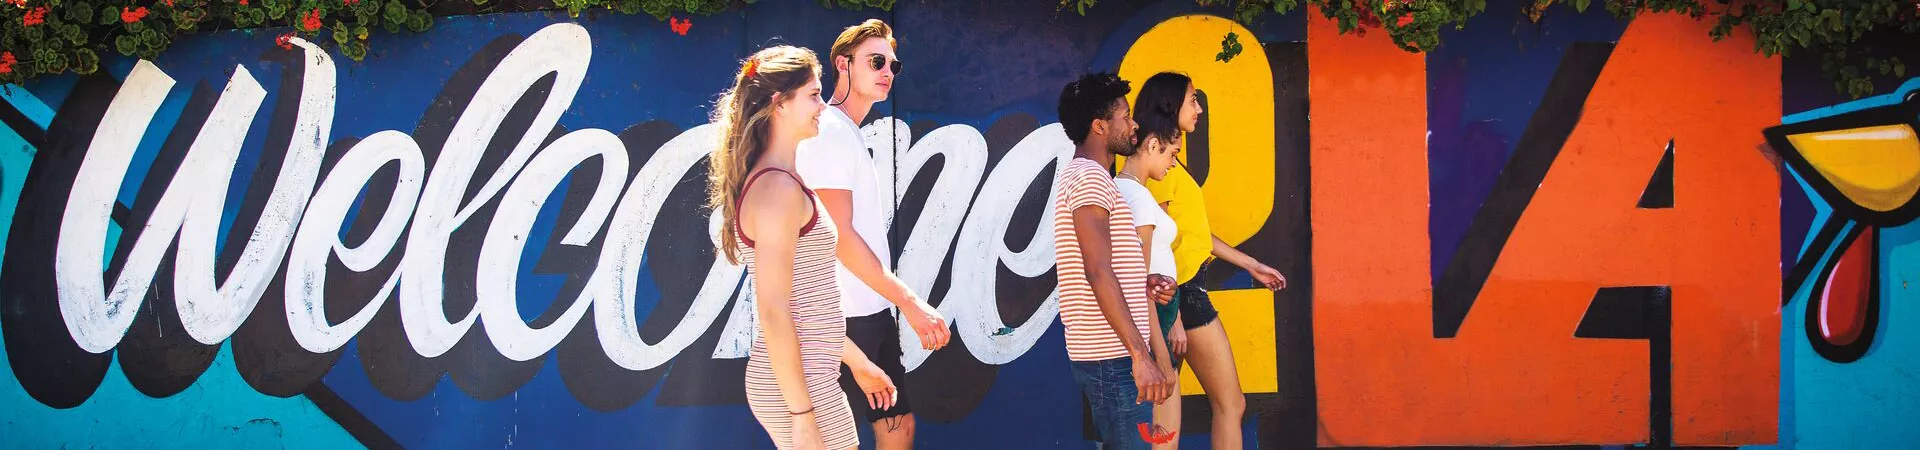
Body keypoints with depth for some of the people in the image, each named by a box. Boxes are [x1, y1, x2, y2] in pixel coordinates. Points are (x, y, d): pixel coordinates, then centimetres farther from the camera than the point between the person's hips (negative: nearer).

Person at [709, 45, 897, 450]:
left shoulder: (772, 181, 14)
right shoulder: (780, 188, -17)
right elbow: (774, 313, -20)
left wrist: (858, 362, 24)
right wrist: (802, 416, -20)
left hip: (806, 378, 10)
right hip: (796, 386, -10)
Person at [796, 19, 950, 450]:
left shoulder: (852, 136, 18)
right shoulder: (829, 131, -12)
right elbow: (840, 236, -19)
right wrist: (910, 301, -19)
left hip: (873, 313, 10)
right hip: (846, 317, -10)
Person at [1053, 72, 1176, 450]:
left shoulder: (1080, 175, 20)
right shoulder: (1090, 176, -12)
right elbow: (1098, 272, -21)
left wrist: (1141, 288, 9)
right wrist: (1141, 355, -24)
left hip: (1107, 353, 10)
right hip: (1113, 357, -10)